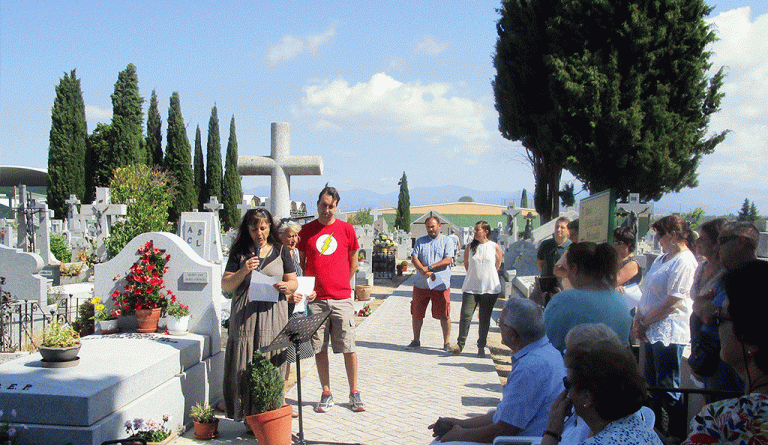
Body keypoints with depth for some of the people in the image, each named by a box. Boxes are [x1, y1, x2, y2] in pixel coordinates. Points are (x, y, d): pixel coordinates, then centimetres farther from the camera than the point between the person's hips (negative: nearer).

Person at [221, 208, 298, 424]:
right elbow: (225, 286, 6)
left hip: (273, 316, 1)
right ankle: (249, 419, 6)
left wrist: (286, 286, -7)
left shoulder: (281, 252, 12)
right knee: (246, 369, -3)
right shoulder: (239, 253, 8)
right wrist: (243, 271, -11)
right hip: (245, 317, 0)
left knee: (272, 368, -2)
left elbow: (293, 282, 16)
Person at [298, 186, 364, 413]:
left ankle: (354, 393, 14)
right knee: (319, 348, 5)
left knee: (348, 347, 1)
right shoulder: (307, 230, 6)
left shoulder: (346, 229, 4)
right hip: (315, 298, 1)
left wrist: (342, 283, 8)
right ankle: (326, 394, 16)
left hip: (342, 298, -1)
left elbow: (353, 261, 14)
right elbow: (301, 262, 13)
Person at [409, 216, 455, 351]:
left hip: (441, 284, -3)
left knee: (444, 315, -2)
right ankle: (416, 340, 23)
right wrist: (423, 270, -16)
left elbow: (448, 260, -8)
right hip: (421, 283, 3)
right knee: (416, 314, 8)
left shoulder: (447, 241, 4)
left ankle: (447, 343, 10)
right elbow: (414, 258, 1)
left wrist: (430, 268, -15)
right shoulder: (420, 241, 13)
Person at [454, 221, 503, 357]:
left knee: (485, 319, 6)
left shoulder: (495, 247, 1)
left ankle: (481, 347, 17)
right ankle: (460, 344, 1)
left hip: (490, 289, -1)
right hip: (471, 288, 1)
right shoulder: (470, 247, 5)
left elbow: (497, 266, 11)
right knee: (465, 315, -9)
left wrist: (486, 277, 11)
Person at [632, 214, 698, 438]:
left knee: (668, 388, -2)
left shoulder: (685, 262, -15)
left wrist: (644, 322, -13)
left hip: (669, 333, -9)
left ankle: (678, 434, 12)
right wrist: (638, 319, 0)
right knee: (651, 384, 17)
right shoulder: (662, 259, 15)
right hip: (652, 331, 9)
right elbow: (648, 293, 15)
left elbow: (673, 302, -20)